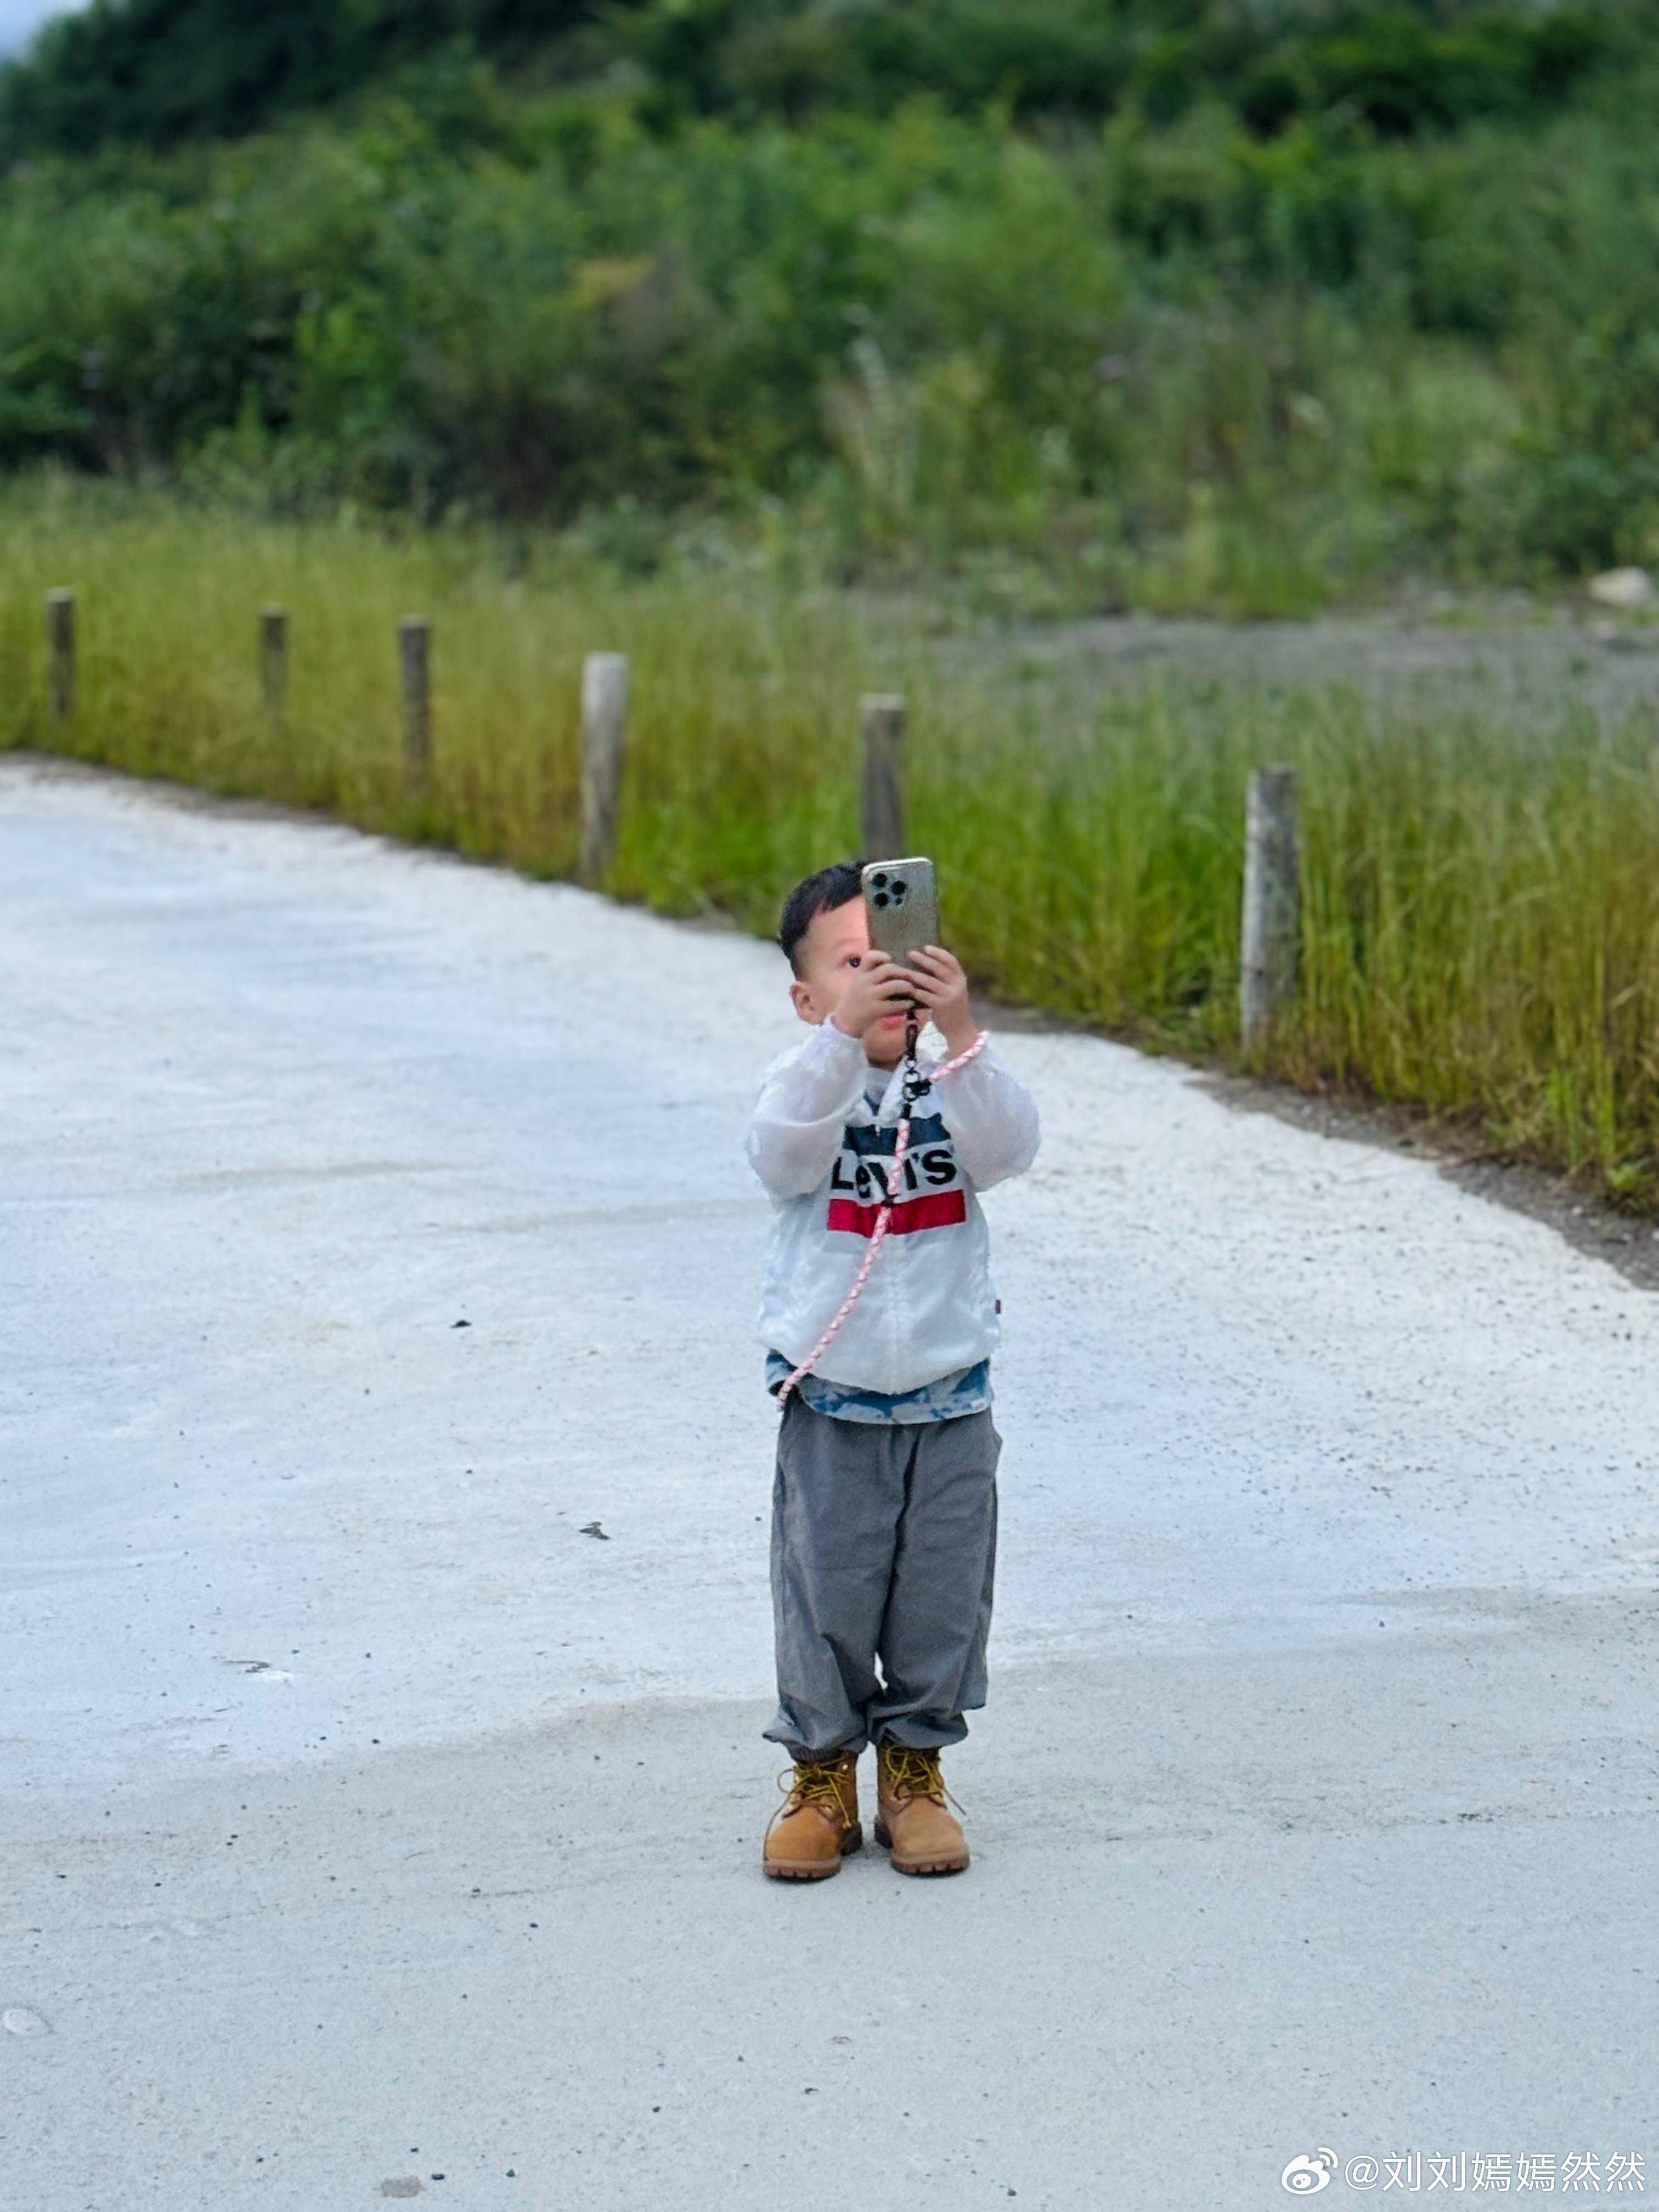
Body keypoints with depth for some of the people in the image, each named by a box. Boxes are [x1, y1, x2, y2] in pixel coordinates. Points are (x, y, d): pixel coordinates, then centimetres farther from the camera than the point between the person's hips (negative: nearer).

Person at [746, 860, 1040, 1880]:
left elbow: (1008, 1147, -22)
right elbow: (785, 1149, -28)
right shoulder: (805, 1082, -7)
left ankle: (916, 1772, 24)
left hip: (951, 1395, 2)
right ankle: (822, 1775, 21)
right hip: (831, 1401, -2)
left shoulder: (953, 1084, -2)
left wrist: (960, 1033, -36)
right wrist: (844, 1030, -41)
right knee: (826, 1597, 6)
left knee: (942, 1596, 8)